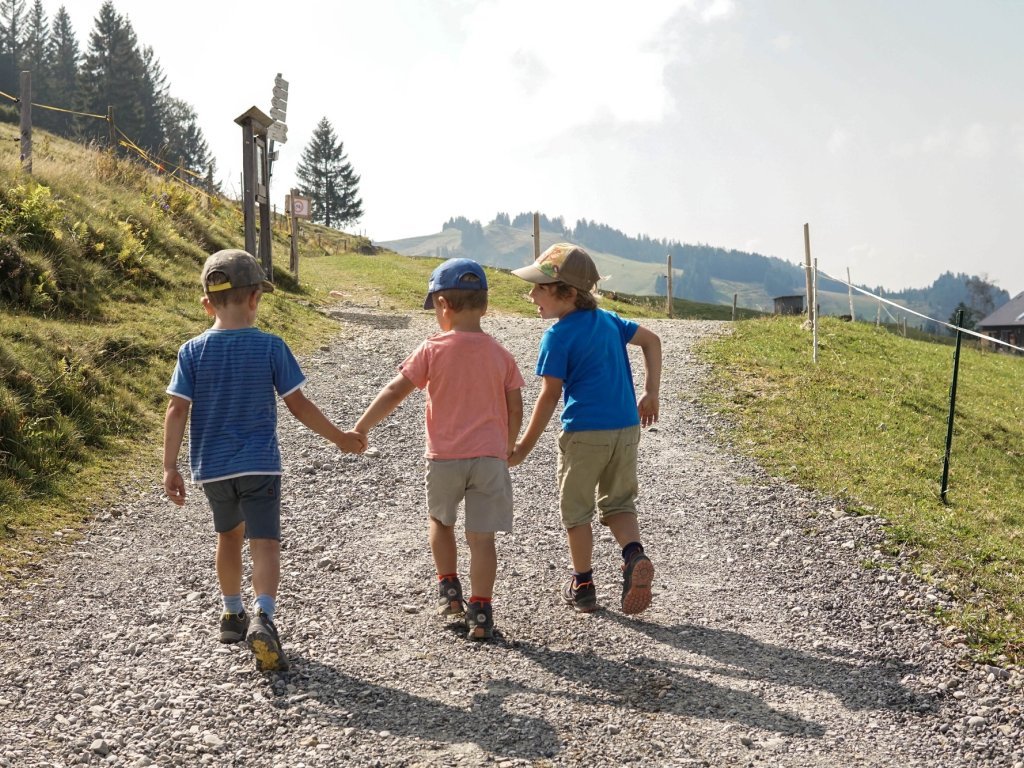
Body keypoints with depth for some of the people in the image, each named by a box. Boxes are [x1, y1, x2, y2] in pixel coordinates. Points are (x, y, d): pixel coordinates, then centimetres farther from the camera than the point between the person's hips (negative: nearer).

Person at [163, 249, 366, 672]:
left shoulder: (192, 351, -3)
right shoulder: (270, 346, -7)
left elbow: (177, 410, -7)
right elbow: (298, 405, -4)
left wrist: (170, 467, -2)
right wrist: (341, 438, 7)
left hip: (212, 466, 3)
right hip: (259, 463, -3)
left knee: (230, 534, 23)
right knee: (264, 542, -3)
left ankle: (232, 614, 35)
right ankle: (262, 618, -25)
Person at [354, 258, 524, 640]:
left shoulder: (433, 350, -5)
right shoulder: (501, 354, 3)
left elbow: (394, 392, -7)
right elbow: (515, 410, 5)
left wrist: (361, 428, 1)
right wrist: (508, 449, 20)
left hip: (444, 457, -1)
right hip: (489, 457, 1)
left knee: (439, 519, 25)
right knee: (482, 536, 3)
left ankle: (449, 590, 27)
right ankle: (480, 613, 3)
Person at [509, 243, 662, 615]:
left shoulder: (558, 336, -11)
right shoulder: (607, 320, 9)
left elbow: (550, 395, -12)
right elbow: (652, 340, 16)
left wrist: (525, 446, -5)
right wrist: (650, 393, 16)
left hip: (584, 433, -6)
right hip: (627, 427, 6)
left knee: (576, 509, 12)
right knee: (618, 503, 18)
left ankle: (583, 585, 21)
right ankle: (635, 555, -9)